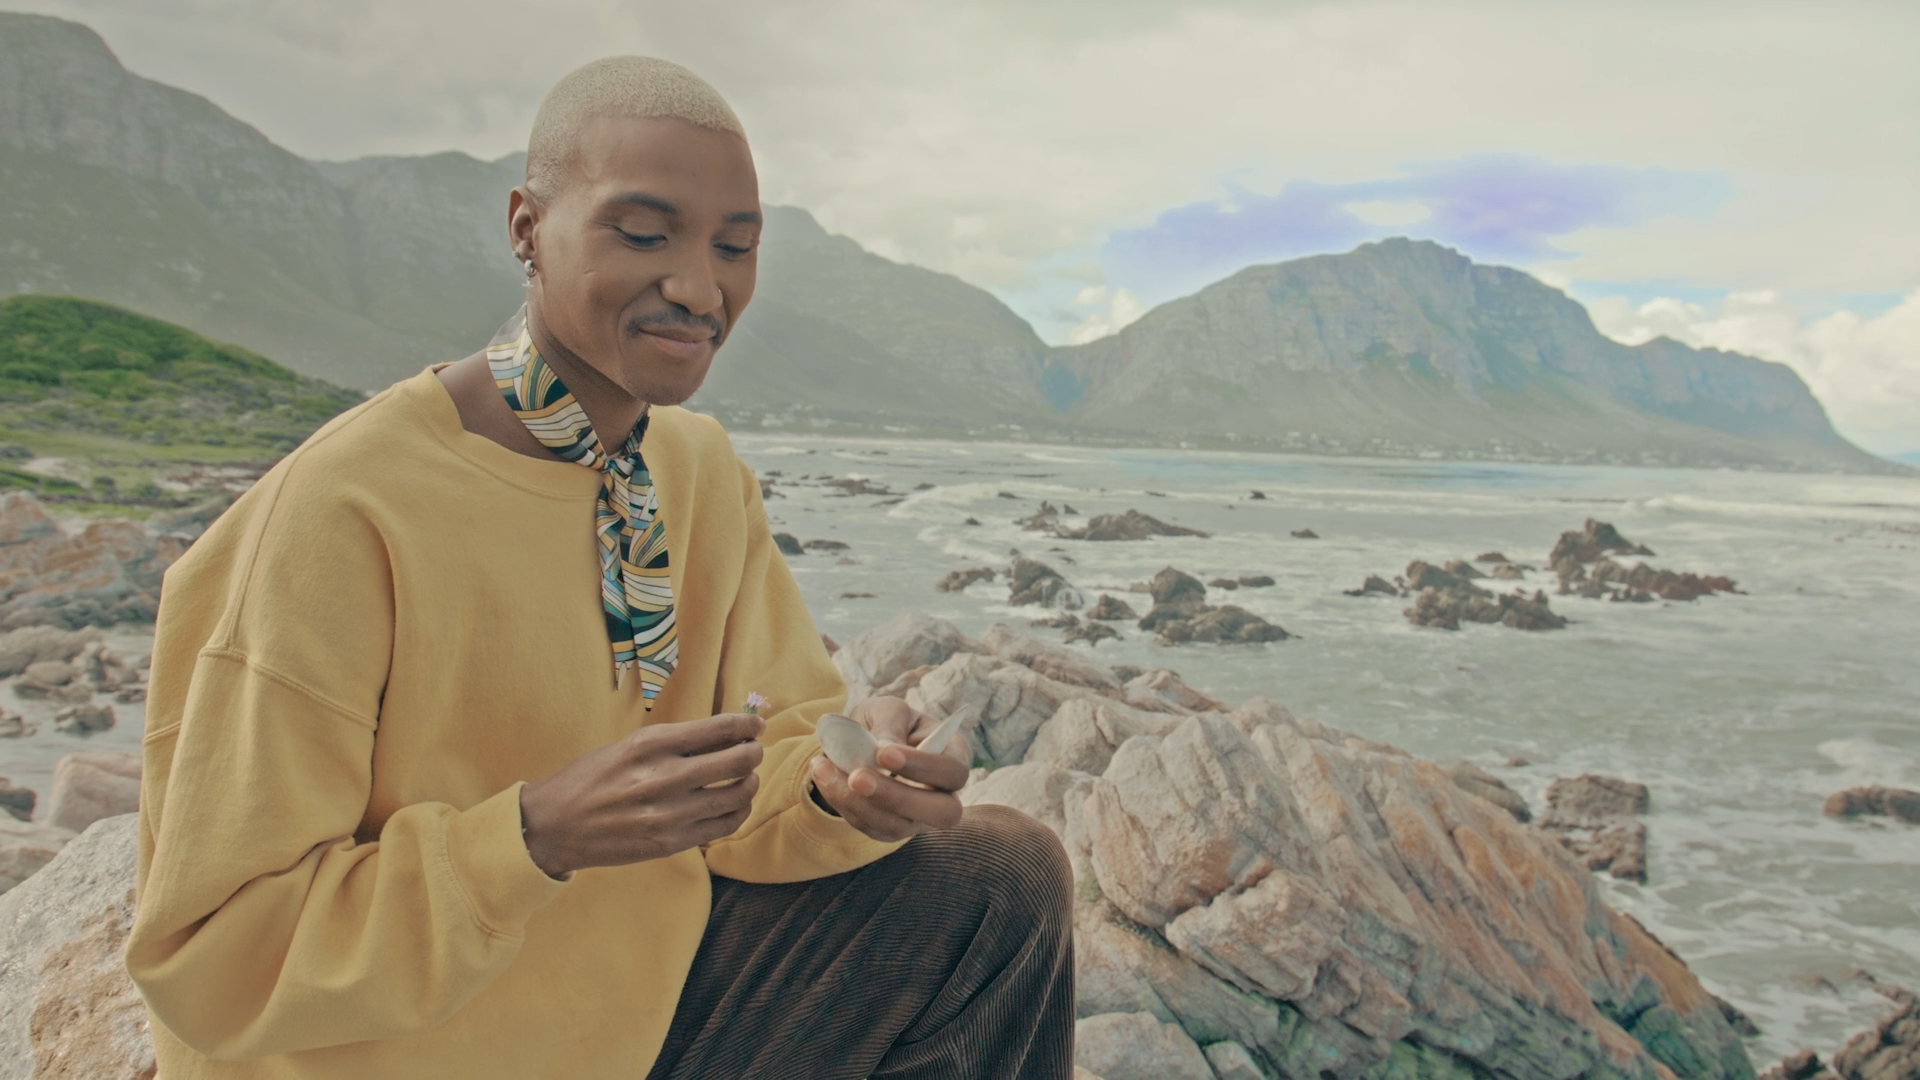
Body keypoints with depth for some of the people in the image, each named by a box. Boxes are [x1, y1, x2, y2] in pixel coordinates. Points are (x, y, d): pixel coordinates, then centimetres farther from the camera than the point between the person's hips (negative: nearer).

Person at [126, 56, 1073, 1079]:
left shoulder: (706, 470, -2)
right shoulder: (344, 508, -22)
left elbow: (766, 759, -1)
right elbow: (211, 962, -19)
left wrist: (839, 777, -24)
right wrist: (542, 835, -32)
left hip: (655, 985, 6)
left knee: (1008, 876, -4)